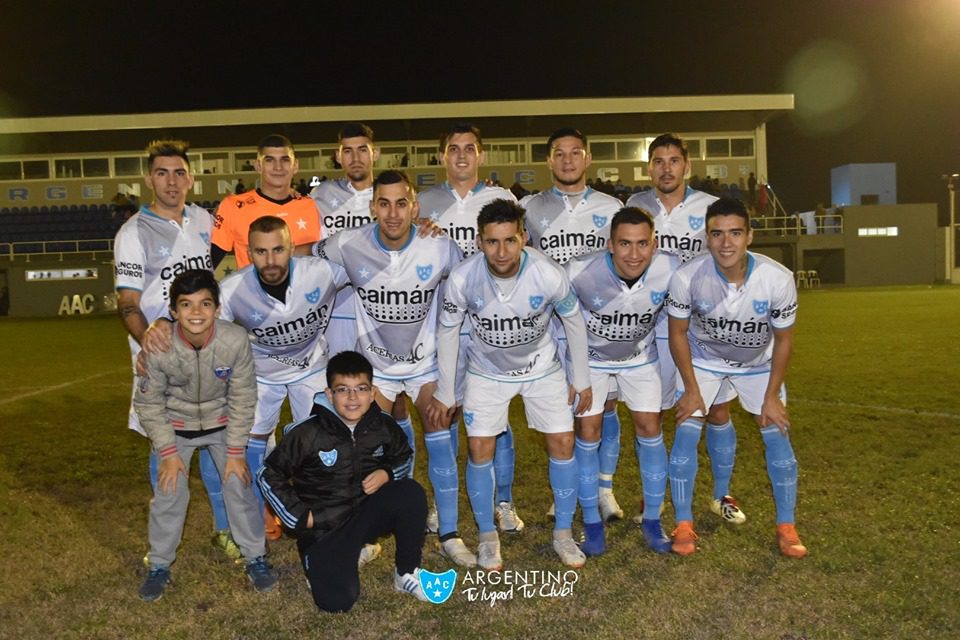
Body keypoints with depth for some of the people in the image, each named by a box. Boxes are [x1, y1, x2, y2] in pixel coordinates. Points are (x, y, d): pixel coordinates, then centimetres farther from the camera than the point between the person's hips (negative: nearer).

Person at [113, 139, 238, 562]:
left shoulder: (204, 220, 7)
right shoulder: (134, 233, -6)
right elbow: (128, 302, -10)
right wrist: (144, 337, -29)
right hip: (162, 355, -3)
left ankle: (225, 528, 24)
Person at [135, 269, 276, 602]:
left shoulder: (236, 340, -30)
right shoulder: (159, 348, -28)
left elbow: (242, 399, -15)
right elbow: (149, 404, -11)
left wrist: (235, 451, -11)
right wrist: (168, 453, -11)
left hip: (222, 422, 0)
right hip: (176, 425, 0)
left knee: (239, 486, -1)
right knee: (169, 492, -2)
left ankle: (256, 558, 18)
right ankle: (159, 565, 21)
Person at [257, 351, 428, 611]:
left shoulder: (383, 427, -7)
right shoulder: (307, 434, -17)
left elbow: (404, 457, 13)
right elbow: (268, 476, -5)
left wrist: (387, 473, -9)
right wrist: (300, 516, -8)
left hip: (366, 514, 3)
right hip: (323, 528, -3)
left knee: (410, 492, -25)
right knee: (337, 600, -22)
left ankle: (407, 573, -5)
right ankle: (320, 562, 14)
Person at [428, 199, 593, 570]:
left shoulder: (549, 275, -28)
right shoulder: (462, 278, -27)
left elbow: (573, 321, -9)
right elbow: (447, 330, -10)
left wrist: (581, 379, -1)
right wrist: (445, 393, -4)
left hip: (542, 367, 0)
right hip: (487, 371, 0)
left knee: (562, 443, -2)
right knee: (480, 450, -4)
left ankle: (563, 533, 19)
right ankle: (488, 536, 19)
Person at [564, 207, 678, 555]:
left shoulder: (671, 271, -27)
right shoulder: (581, 272, -34)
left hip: (640, 357, 2)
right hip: (590, 357, -1)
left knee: (650, 429, 0)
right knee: (588, 432, -2)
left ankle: (652, 520, 18)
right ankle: (591, 522, 15)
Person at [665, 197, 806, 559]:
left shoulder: (778, 279, -29)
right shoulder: (686, 278, -31)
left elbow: (783, 340, -13)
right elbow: (678, 333, -13)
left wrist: (772, 396, -11)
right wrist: (691, 389, -13)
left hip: (758, 363, 1)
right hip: (703, 359, -1)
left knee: (777, 437, -3)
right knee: (685, 435, -10)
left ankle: (786, 527, 15)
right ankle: (684, 525, 5)